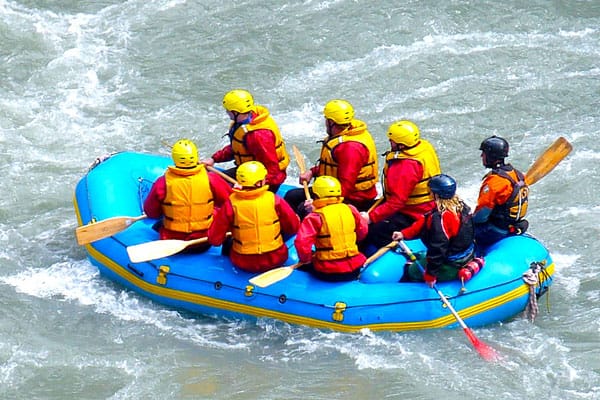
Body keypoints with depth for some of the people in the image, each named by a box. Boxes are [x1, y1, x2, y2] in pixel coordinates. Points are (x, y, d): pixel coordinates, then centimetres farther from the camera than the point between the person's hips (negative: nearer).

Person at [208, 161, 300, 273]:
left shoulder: (231, 205, -13)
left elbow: (214, 240, -6)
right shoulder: (274, 200, -13)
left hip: (243, 264, 0)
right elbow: (294, 227, 0)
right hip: (276, 260, 0)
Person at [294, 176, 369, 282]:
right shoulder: (351, 210, 1)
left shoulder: (314, 218, -13)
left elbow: (301, 242, -22)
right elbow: (362, 232, 16)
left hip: (327, 273, -4)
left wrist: (305, 259, -2)